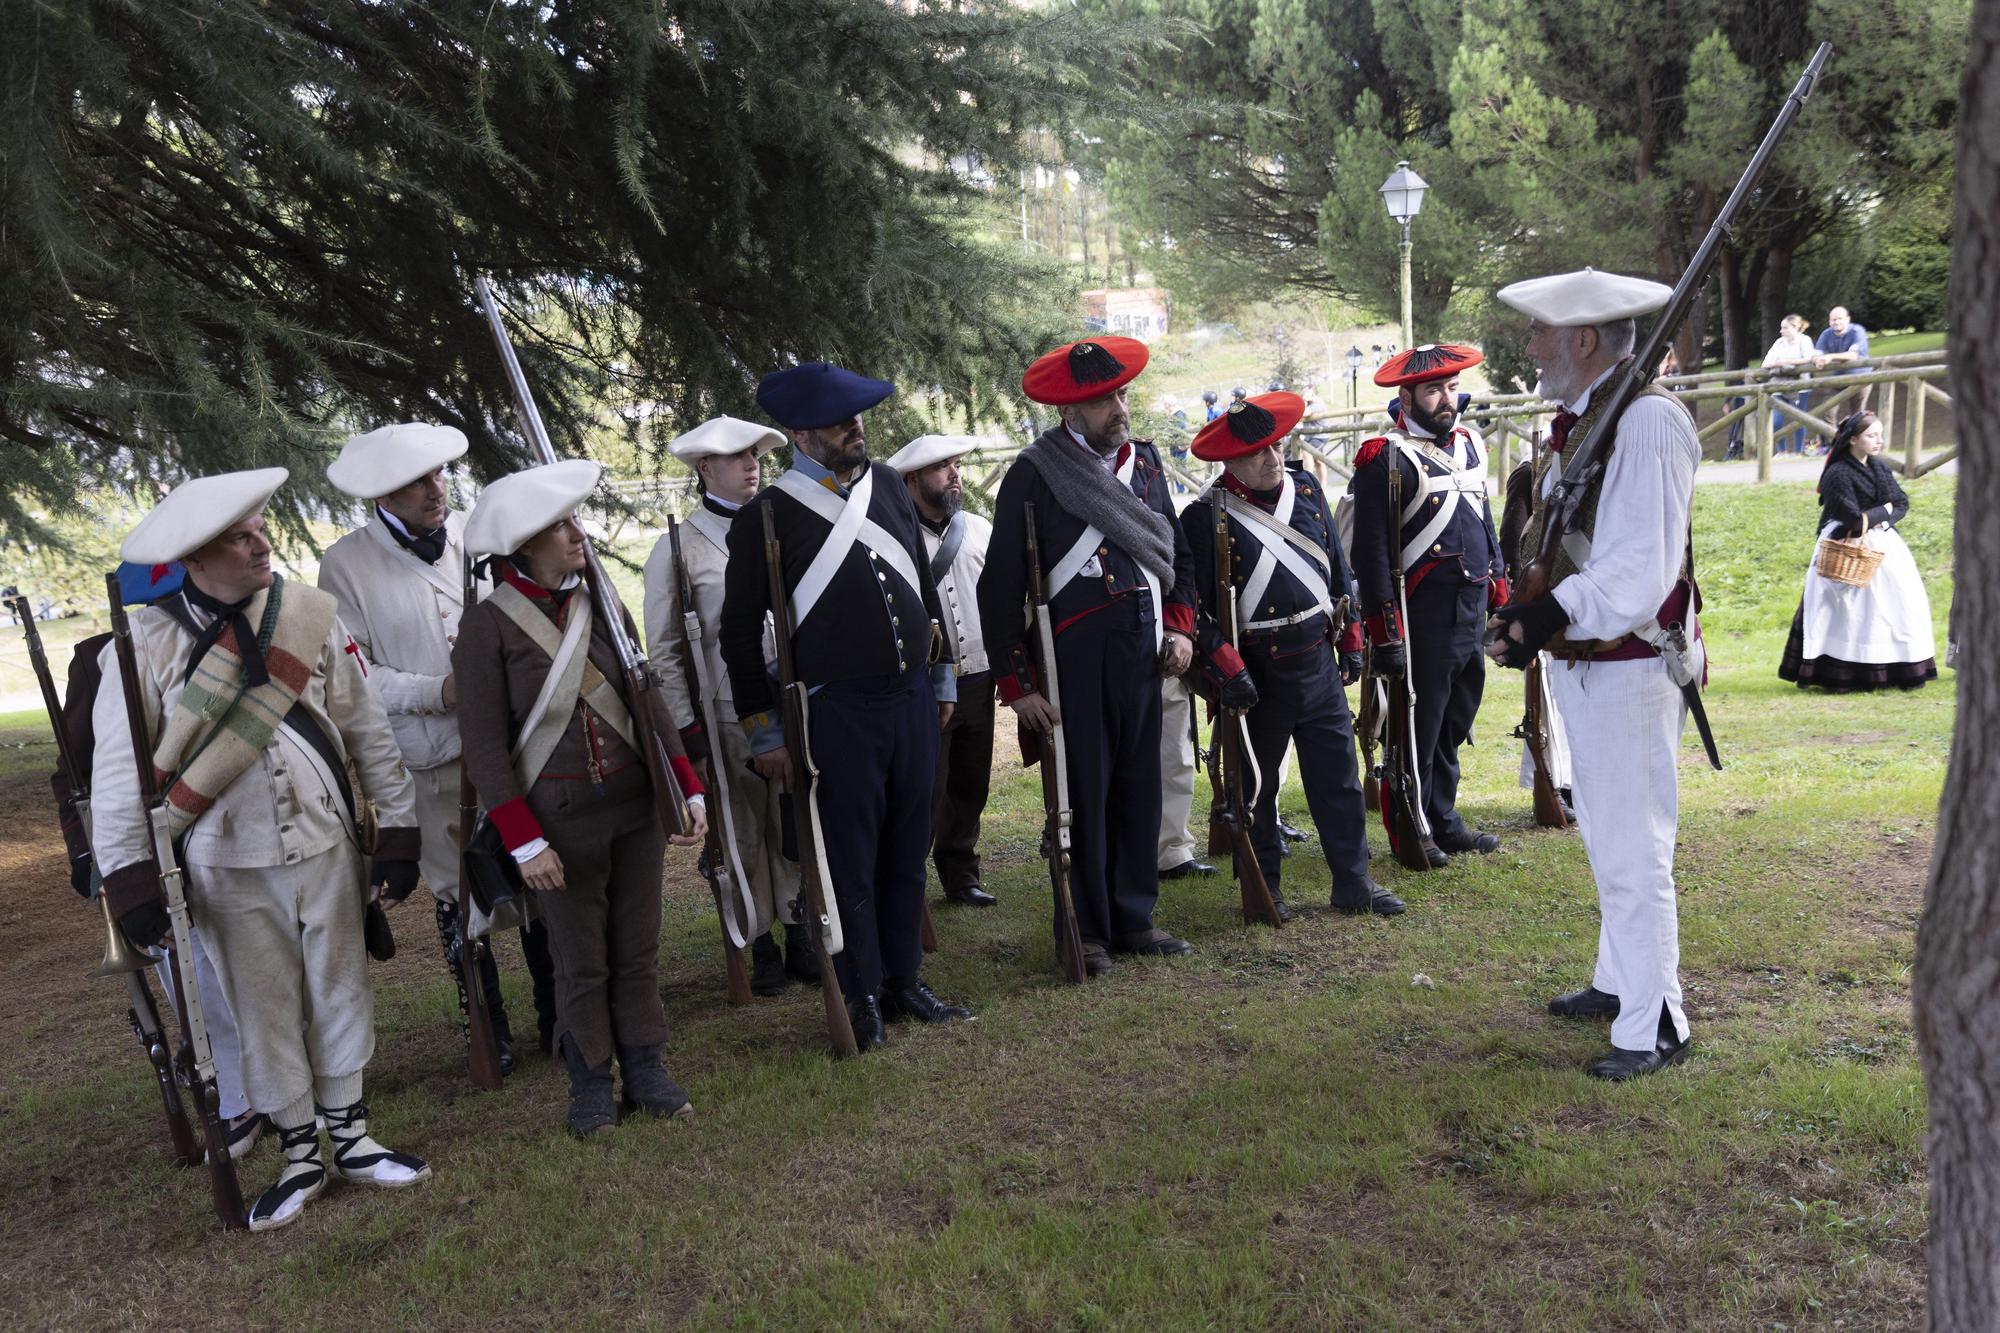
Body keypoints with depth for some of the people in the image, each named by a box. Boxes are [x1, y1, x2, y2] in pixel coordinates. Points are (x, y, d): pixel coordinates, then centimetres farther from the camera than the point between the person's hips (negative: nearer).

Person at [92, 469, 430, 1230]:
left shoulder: (310, 615, -4)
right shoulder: (144, 646, -9)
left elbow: (368, 732, 1)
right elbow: (117, 774, -6)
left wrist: (397, 835, 1)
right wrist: (132, 882, -10)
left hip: (326, 849, 2)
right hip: (228, 870, -2)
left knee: (341, 993, 12)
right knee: (264, 1012, 9)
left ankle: (349, 1138, 30)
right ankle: (300, 1156, 27)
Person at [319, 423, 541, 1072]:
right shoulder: (347, 564, -5)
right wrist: (438, 692, -16)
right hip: (430, 762, -2)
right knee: (457, 893, 10)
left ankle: (557, 1015, 28)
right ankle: (487, 1027, 27)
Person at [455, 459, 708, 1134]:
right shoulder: (486, 626, -10)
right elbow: (484, 746, -10)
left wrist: (687, 787, 2)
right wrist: (525, 843, -13)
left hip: (635, 805, 4)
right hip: (560, 818, -4)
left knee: (638, 947, 12)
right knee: (580, 961, 8)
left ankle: (644, 1069, 29)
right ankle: (591, 1082, 27)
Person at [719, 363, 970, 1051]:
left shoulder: (887, 485, 8)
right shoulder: (766, 516, -8)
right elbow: (740, 631, -4)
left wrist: (941, 678, 18)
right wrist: (765, 734, -5)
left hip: (913, 697, 5)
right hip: (837, 710, -5)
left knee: (908, 848, 14)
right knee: (849, 858, 4)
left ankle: (904, 980, 29)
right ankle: (862, 996, 20)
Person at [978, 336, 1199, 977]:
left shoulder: (1143, 460, 10)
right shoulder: (1033, 476, -9)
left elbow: (1177, 549, 21)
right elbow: (1001, 587, -10)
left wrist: (1179, 626, 8)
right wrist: (1018, 684, -12)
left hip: (1143, 658, 6)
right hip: (1073, 662, -6)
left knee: (1141, 791, 12)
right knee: (1083, 797, 2)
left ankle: (1134, 919, 26)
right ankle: (1087, 931, 17)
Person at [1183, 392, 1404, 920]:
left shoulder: (1306, 489, 6)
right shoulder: (1204, 518, -11)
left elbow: (1337, 568, 14)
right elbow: (1194, 603, -12)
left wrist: (1350, 642, 13)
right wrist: (1226, 670, -17)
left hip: (1318, 661, 5)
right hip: (1257, 672, -5)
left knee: (1339, 776, 9)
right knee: (1255, 785, 8)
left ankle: (1353, 882, 20)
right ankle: (1262, 888, 22)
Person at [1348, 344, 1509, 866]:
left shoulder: (1469, 443, 12)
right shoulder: (1387, 459, -12)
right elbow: (1371, 552, -15)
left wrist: (1499, 589, 19)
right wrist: (1384, 632, -18)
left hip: (1472, 609, 8)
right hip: (1423, 616, -7)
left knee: (1454, 722, 16)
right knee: (1420, 727, 2)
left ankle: (1444, 822, 30)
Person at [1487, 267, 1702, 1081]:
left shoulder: (1647, 420, -19)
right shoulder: (1576, 422, 11)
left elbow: (1642, 568, -26)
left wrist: (1555, 611, -33)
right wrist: (1529, 614, -1)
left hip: (1630, 668, -10)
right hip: (1581, 663, 10)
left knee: (1632, 851, -3)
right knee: (1605, 839, 22)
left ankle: (1653, 1026, 10)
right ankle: (1618, 982, 39)